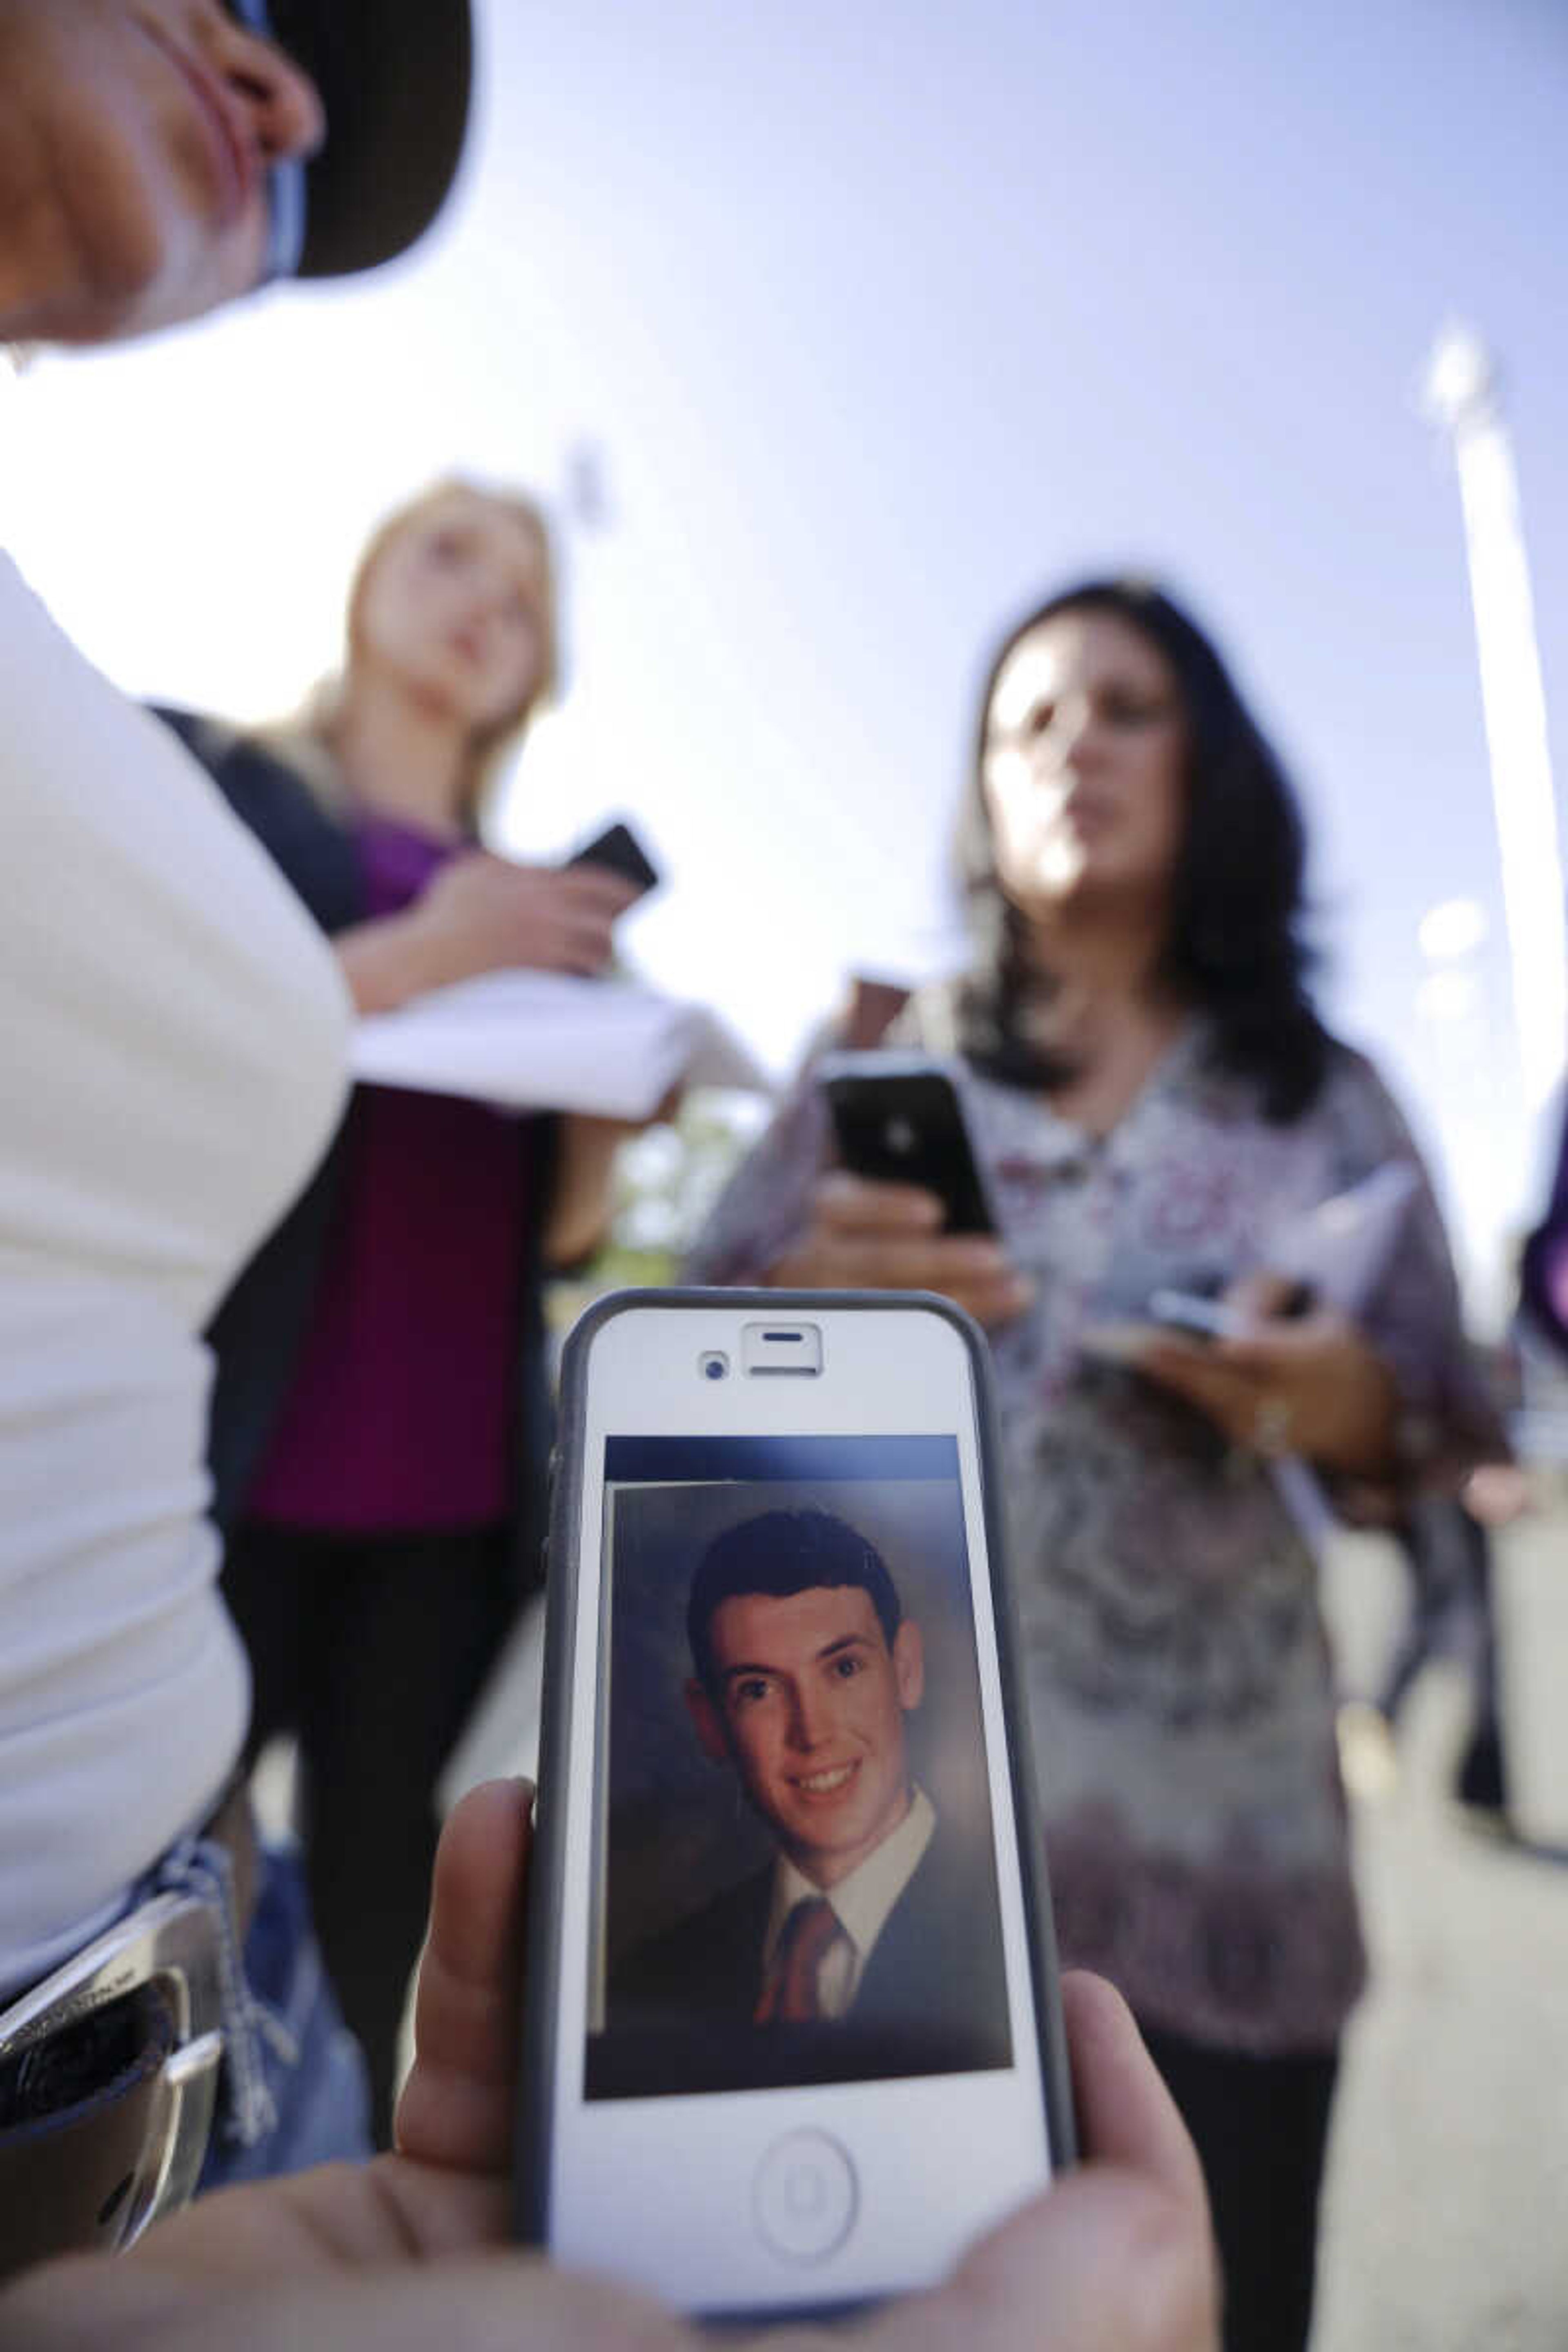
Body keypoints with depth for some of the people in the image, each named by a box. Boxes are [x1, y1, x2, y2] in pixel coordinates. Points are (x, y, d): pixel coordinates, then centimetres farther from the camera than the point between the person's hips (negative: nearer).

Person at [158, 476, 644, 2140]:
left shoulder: (545, 908, 18)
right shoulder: (197, 772, 8)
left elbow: (562, 1236, 14)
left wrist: (614, 1092, -5)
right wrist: (426, 954, -13)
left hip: (456, 1492, 4)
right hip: (221, 1462, -3)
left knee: (395, 1965, 8)